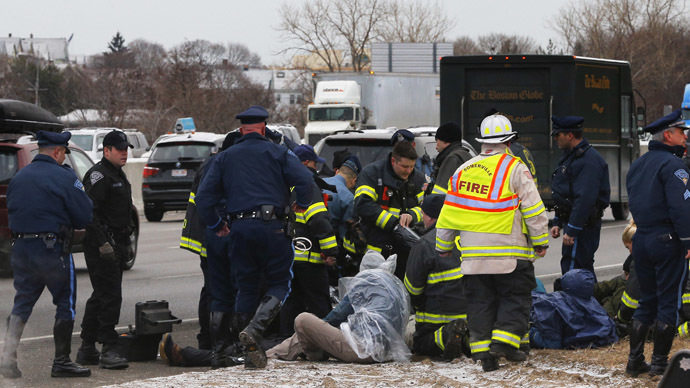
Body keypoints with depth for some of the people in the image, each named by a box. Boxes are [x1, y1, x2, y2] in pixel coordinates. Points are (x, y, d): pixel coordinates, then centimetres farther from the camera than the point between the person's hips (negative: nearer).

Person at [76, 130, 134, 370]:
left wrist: (126, 242, 25)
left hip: (117, 244, 10)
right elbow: (90, 212, -21)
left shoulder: (118, 175, 20)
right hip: (102, 245, -10)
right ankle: (108, 350, -13)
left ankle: (87, 350, 18)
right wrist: (102, 243, -25)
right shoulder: (99, 175, -13)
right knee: (110, 296, -13)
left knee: (100, 297, 12)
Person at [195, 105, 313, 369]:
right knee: (279, 284, 4)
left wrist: (216, 226, 19)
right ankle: (255, 329, -21)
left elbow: (204, 197, 8)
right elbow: (304, 180, -8)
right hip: (271, 226, -3)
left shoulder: (224, 158, 14)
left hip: (239, 228, 3)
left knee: (245, 288, 9)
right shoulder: (278, 153, 5)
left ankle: (251, 353, 8)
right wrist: (302, 204, 11)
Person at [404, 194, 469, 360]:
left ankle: (446, 335, -19)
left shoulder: (424, 244, -14)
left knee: (419, 345, 13)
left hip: (440, 314, -5)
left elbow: (413, 286, -8)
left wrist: (419, 306, 13)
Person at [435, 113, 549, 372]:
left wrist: (443, 246, 25)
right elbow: (533, 209, -7)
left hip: (473, 254, 4)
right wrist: (541, 242, 1)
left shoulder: (463, 171, 10)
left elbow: (449, 213, 15)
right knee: (515, 298, 5)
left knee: (480, 302, 9)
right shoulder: (514, 168, -5)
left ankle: (482, 348, 5)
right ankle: (505, 340, -8)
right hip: (509, 253, -4)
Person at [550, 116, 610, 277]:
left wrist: (571, 230, -26)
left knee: (572, 271, -14)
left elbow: (585, 199, -25)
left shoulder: (588, 160, -18)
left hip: (583, 225, -11)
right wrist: (558, 223, 20)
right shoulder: (570, 156, 17)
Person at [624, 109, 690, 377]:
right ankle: (660, 363, 0)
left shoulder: (637, 165, 13)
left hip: (641, 240, 8)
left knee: (647, 302, 14)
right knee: (668, 302, -1)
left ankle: (635, 361, 12)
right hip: (667, 240, -8)